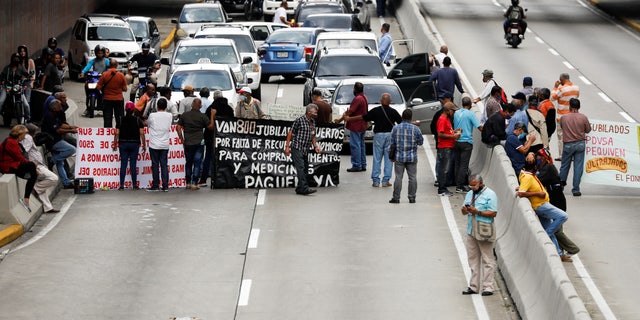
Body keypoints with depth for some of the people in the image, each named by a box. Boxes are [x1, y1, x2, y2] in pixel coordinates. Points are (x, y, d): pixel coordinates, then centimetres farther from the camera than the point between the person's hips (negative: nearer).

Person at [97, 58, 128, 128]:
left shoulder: (104, 75, -10)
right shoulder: (121, 75, -9)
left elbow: (99, 87, -7)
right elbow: (124, 89, -5)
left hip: (107, 99, 0)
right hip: (119, 99, 0)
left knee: (107, 120, 6)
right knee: (119, 119, 10)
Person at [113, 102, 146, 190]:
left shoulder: (121, 120, -1)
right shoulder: (138, 120, -2)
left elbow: (117, 134, -2)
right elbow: (142, 134, -5)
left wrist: (115, 145, 7)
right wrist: (144, 145, 3)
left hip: (123, 144, 0)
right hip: (135, 143, 0)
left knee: (123, 164, 3)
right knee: (133, 164, 3)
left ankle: (121, 185, 1)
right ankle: (134, 185, 5)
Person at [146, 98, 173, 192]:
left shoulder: (152, 115, -9)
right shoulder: (169, 116, 0)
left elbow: (147, 123, 8)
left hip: (154, 145, -3)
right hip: (165, 145, 3)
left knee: (155, 165, 3)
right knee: (164, 165, 5)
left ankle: (155, 185, 4)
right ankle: (165, 186, 2)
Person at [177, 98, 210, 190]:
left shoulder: (184, 115, 2)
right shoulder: (202, 116, -6)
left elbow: (178, 127, 2)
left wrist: (182, 139, 9)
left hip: (188, 143, 2)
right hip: (199, 143, -2)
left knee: (188, 163, 15)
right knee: (197, 163, 1)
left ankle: (188, 183, 17)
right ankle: (194, 183, -4)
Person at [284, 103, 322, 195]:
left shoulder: (313, 122, 13)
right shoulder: (299, 120, -10)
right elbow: (290, 133, -7)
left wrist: (315, 146, 9)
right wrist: (287, 146, -10)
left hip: (305, 150, 8)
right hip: (297, 148, -8)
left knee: (305, 169, 8)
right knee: (300, 168, -16)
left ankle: (299, 189, 15)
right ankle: (304, 188, -24)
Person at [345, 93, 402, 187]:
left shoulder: (375, 111, -3)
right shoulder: (393, 112, -1)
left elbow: (363, 117, 2)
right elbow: (401, 122, 8)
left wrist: (349, 118, 15)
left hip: (378, 135, 0)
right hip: (389, 135, 0)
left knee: (377, 159, 4)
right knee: (388, 158, 5)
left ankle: (376, 181, 2)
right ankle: (386, 180, 3)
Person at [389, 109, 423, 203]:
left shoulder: (395, 128, -4)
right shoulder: (415, 129, -7)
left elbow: (392, 144, 1)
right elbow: (421, 142, 2)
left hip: (399, 157, 1)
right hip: (412, 157, -1)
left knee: (398, 177, 3)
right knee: (412, 177, 6)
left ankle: (396, 197, 4)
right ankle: (412, 197, 7)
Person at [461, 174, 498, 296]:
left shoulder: (490, 195, -6)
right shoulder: (469, 194, 16)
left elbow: (493, 213, -13)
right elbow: (464, 212, 18)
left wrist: (477, 212, -20)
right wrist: (464, 210, -6)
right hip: (471, 232, 7)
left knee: (487, 260, -3)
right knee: (473, 260, 10)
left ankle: (488, 287, -2)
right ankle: (474, 286, 15)